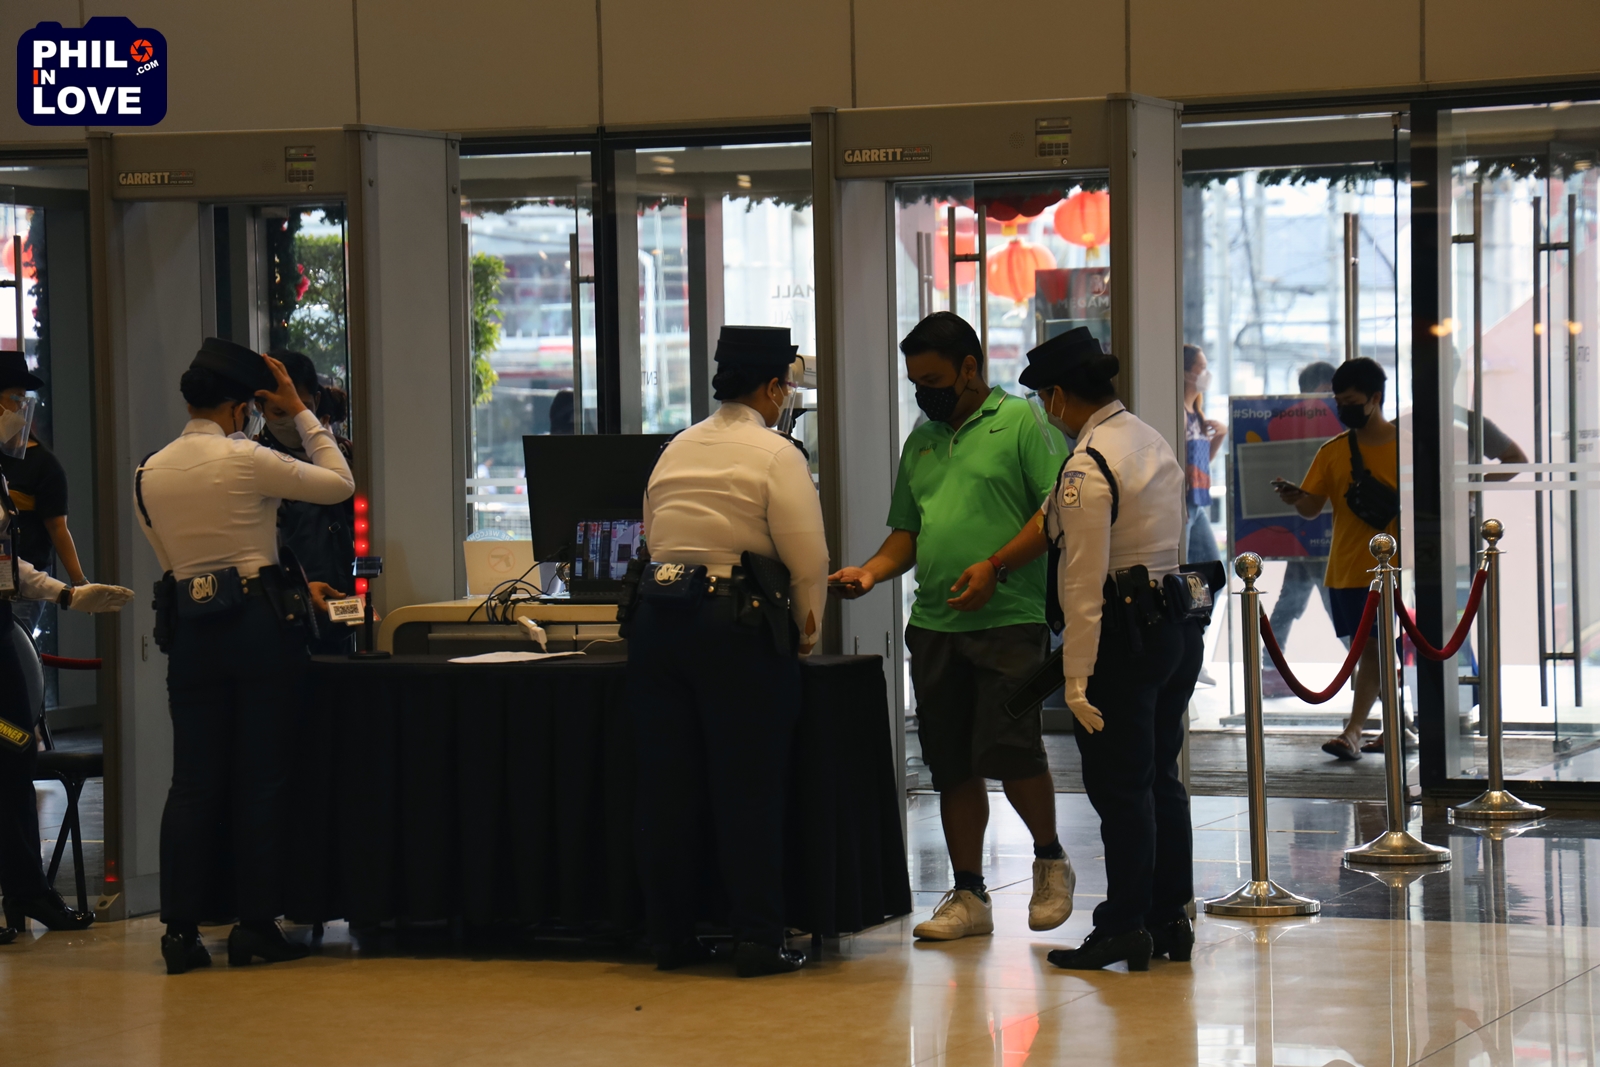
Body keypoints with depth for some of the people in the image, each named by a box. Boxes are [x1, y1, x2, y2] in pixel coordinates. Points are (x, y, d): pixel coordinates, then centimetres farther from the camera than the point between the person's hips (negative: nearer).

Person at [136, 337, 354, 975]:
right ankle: (255, 924, 3)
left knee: (193, 780, 5)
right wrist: (299, 411, 7)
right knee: (261, 775, 2)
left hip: (189, 628, 5)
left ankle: (181, 929, 0)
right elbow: (340, 484, -1)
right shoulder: (245, 461, -10)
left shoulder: (150, 474, 9)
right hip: (259, 620, -5)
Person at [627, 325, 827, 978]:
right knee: (748, 786, -2)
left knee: (666, 784, 8)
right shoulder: (775, 455, -5)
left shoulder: (675, 451, 14)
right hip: (739, 623, -5)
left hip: (659, 612, 6)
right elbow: (808, 558, -9)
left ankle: (670, 936, 13)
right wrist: (808, 630, 6)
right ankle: (757, 941, -2)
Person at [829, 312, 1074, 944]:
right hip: (934, 625, 7)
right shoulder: (921, 440, 19)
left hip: (1009, 618, -6)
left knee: (1009, 749, -12)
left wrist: (996, 566, -17)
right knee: (951, 766, 7)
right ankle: (968, 897, 13)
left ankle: (1050, 861, 12)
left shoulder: (1021, 424, -2)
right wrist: (871, 572, 3)